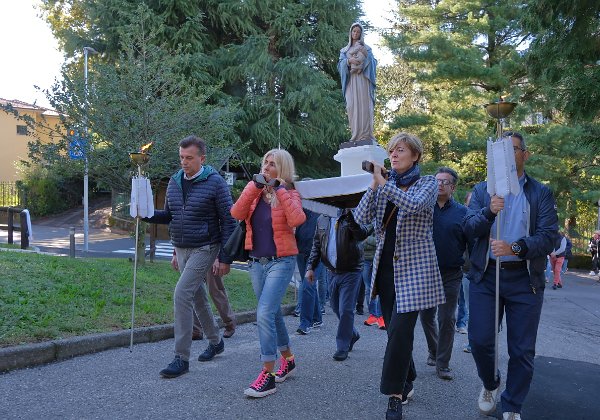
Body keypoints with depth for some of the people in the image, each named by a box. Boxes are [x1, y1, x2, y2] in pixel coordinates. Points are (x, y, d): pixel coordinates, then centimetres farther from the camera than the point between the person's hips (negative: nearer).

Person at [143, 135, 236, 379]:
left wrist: (225, 258, -14)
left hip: (204, 249, -7)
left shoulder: (215, 183, -11)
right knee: (197, 297, 16)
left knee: (182, 294, -16)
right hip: (181, 250, 7)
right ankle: (215, 342, 36)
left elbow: (228, 222, -11)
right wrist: (148, 214, -5)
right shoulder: (174, 182, 7)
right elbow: (169, 215, 16)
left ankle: (182, 358, -8)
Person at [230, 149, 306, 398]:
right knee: (273, 313, 16)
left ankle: (268, 375, -8)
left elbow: (297, 220, -24)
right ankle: (288, 360, 35)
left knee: (264, 313, -16)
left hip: (281, 262, -6)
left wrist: (280, 191, -20)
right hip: (256, 262, 6)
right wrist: (254, 187, -15)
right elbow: (236, 214, -9)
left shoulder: (289, 195, -4)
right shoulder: (255, 192, 7)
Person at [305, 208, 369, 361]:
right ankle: (352, 334, 39)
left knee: (345, 310, -5)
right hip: (333, 272, 6)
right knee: (336, 308, 15)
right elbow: (316, 245, 14)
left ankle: (342, 347, 9)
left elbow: (362, 235, -27)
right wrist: (310, 267, 6)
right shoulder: (322, 219, 8)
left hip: (351, 272, -6)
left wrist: (349, 214, -37)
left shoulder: (352, 215, -8)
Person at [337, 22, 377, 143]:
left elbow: (373, 62, 7)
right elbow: (341, 64, 8)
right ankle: (356, 135, -16)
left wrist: (366, 54, -11)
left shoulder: (366, 47, 19)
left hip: (362, 79, -1)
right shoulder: (344, 50, 23)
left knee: (364, 104, -14)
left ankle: (366, 135, -20)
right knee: (352, 105, -13)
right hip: (350, 79, 2)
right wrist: (349, 60, -11)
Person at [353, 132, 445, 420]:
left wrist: (383, 182, -23)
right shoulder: (385, 186, 12)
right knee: (395, 329, 10)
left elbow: (415, 205, -22)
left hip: (413, 268, -5)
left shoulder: (428, 183, 1)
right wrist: (374, 185, -12)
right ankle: (406, 383, 27)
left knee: (400, 329, -11)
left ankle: (395, 395, -3)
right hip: (386, 266, 5)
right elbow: (361, 218, -1)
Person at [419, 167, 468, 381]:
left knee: (447, 320, 2)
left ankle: (442, 364, 13)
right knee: (426, 316, 13)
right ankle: (434, 351, 37)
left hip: (451, 275, -2)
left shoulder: (462, 212, 0)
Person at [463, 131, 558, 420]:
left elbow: (549, 237, -8)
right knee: (479, 340, 0)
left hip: (525, 279, -1)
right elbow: (468, 228, -3)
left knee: (522, 350, 5)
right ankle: (490, 384, 30)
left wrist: (515, 248, -25)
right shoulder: (482, 190, 8)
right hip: (486, 276, 1)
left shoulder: (541, 193, 2)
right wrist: (489, 212, -22)